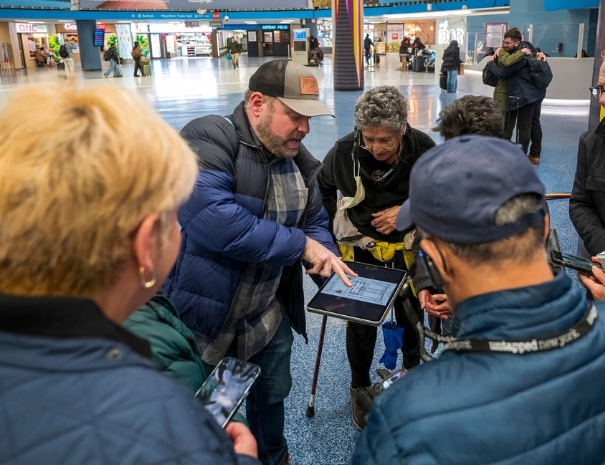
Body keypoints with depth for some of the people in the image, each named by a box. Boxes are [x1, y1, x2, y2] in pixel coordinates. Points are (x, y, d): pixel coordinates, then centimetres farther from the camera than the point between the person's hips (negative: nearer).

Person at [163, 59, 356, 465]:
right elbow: (216, 221, -36)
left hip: (267, 319, 7)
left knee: (272, 397, 27)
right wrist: (301, 245, -26)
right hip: (197, 320, -6)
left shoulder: (298, 160, 2)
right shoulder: (208, 140, -22)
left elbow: (315, 222, 11)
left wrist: (328, 261, -12)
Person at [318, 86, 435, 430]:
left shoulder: (423, 148, -21)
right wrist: (331, 225, -4)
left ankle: (413, 366, 46)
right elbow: (323, 187, 0)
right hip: (361, 244, -1)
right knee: (361, 320, 4)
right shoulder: (345, 150, -22)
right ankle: (360, 387, 27)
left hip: (408, 242, 1)